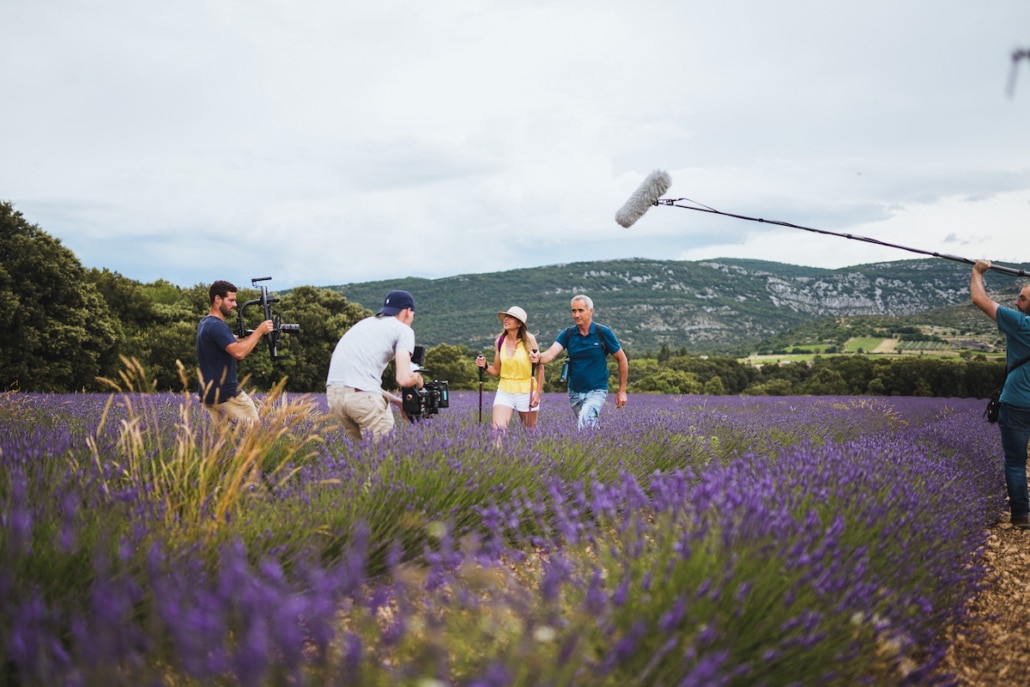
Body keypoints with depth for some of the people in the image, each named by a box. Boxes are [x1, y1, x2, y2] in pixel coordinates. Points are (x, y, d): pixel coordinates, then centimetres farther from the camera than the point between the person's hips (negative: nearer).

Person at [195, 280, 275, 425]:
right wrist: (259, 331, -19)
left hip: (208, 394, 9)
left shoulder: (205, 323, 15)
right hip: (226, 395, -9)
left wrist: (258, 334, 0)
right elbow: (239, 352, -28)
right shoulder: (216, 326, -18)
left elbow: (234, 343, 15)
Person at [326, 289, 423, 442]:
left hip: (333, 392, 7)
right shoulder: (404, 330, 8)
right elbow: (403, 379, -6)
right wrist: (417, 378, 17)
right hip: (362, 394, -7)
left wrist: (396, 400, 31)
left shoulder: (366, 322, 28)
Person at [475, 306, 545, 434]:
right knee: (498, 430, -13)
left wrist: (538, 393, -10)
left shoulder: (529, 340, -6)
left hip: (527, 392, -2)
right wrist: (484, 366, -9)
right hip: (504, 391, 2)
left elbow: (540, 367, -5)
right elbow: (496, 371, 10)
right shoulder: (500, 341, 4)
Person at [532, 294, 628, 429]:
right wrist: (539, 358, -43)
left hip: (596, 392, -5)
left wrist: (622, 391, -1)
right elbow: (551, 352, -18)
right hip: (575, 392, 5)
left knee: (584, 421, -28)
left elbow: (622, 359, -2)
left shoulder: (603, 333, -10)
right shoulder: (567, 334, -2)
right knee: (591, 426, 19)